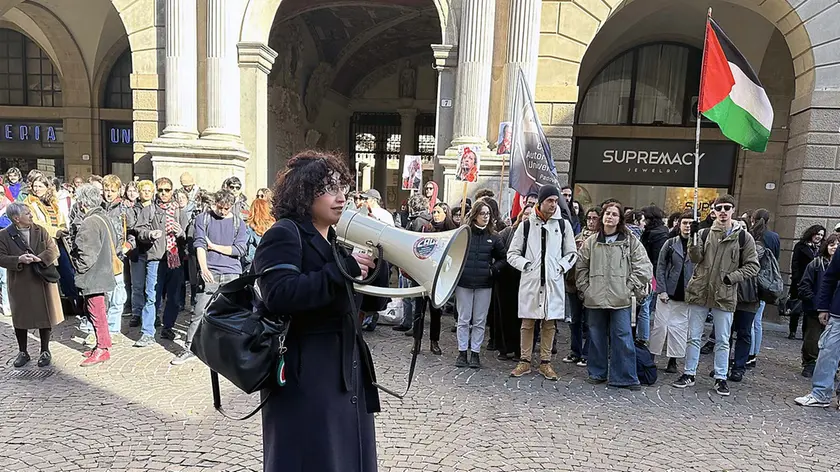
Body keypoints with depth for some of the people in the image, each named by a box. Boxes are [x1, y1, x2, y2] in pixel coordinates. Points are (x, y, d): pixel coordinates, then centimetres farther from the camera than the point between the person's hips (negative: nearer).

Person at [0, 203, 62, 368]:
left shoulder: (41, 231, 3)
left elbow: (53, 250, -3)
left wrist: (39, 258, -21)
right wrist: (19, 259, -24)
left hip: (42, 281, 1)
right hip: (19, 284, -1)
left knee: (45, 316, 6)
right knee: (20, 317, 9)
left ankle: (45, 351, 20)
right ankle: (23, 352, 26)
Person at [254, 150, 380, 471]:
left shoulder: (335, 239, 15)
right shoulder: (284, 234, -10)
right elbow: (278, 295, -26)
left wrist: (375, 263, -1)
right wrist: (341, 269, -27)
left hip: (345, 369, 8)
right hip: (305, 374, -8)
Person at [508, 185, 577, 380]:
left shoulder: (563, 224, 6)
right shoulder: (526, 224, 3)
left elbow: (572, 253, 14)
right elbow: (512, 253, 8)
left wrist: (562, 267, -2)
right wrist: (526, 264, -7)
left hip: (553, 281, 1)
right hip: (530, 280, -1)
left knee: (549, 323, 8)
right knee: (527, 322, 5)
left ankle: (545, 363, 19)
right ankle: (525, 361, 17)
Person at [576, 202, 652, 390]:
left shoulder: (630, 241, 2)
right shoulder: (591, 242, 8)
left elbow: (643, 267, 0)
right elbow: (581, 267, 13)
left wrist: (630, 287, -5)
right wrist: (585, 289, 7)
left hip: (620, 298, -2)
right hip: (595, 297, 2)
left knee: (623, 337, -2)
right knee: (596, 337, 10)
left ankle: (625, 377, 8)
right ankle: (597, 373, 23)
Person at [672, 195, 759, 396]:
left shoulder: (744, 237, 1)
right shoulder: (704, 233, 4)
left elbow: (752, 266, 3)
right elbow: (695, 258, -7)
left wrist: (732, 277, -11)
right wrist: (694, 237, -20)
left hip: (725, 295, -1)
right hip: (699, 292, 1)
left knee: (722, 340, 9)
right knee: (693, 337, 9)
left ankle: (721, 378, 22)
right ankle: (689, 374, 19)